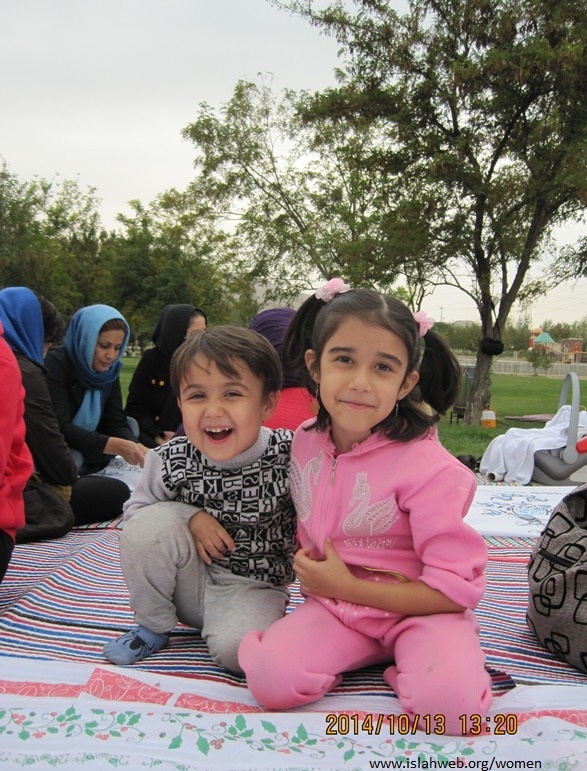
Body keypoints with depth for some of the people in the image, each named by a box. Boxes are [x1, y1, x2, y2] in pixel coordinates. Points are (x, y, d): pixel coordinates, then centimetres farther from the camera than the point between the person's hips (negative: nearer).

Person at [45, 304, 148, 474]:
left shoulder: (109, 369, -1)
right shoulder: (56, 363, -19)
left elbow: (116, 423, -8)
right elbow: (60, 428, -29)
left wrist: (137, 448, -29)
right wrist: (117, 446, -39)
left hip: (86, 453, 7)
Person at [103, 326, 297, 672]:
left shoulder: (289, 456, -19)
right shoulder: (170, 461, -15)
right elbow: (135, 509, -1)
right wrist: (191, 518, -16)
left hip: (255, 586, -3)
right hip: (191, 580, 3)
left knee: (236, 648, -33)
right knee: (152, 522, -24)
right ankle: (152, 625, 1)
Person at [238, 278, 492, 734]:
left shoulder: (429, 467, -20)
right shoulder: (304, 442, -2)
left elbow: (457, 589, -16)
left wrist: (346, 586, -16)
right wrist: (308, 567, -2)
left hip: (419, 610, -4)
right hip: (333, 607, 4)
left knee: (447, 705, -32)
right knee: (270, 678, -23)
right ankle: (369, 653, 2)